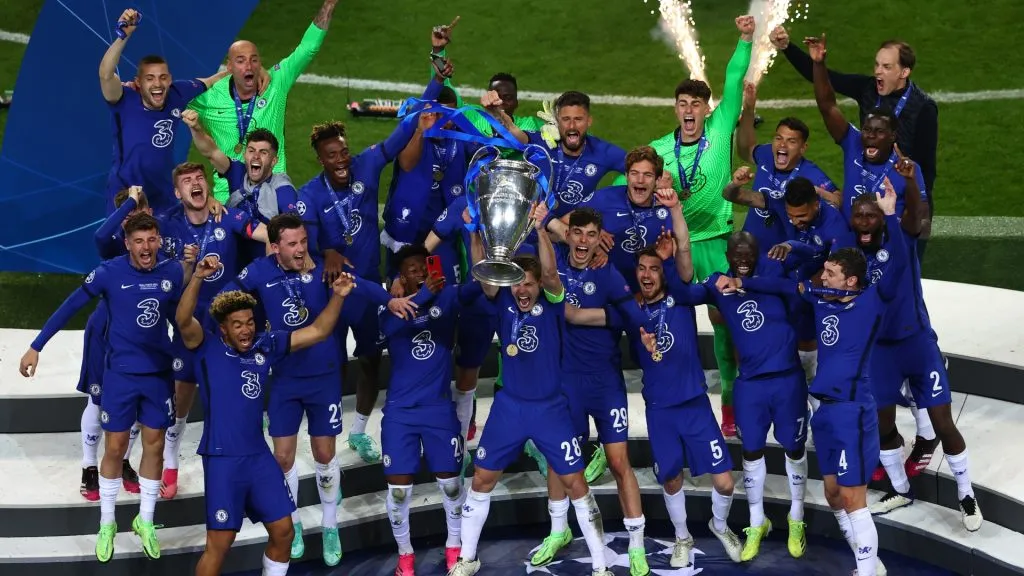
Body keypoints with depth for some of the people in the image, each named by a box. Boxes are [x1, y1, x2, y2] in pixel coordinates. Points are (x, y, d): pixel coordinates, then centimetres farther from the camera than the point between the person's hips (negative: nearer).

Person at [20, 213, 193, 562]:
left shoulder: (172, 272, -8)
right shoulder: (109, 272, -15)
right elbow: (70, 307, -7)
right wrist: (36, 347, -7)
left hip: (159, 373, 2)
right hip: (120, 374, -2)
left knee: (154, 445, 11)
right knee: (115, 448, 6)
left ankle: (145, 522, 27)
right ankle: (106, 525, 22)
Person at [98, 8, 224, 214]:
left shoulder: (176, 95, -7)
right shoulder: (126, 102, -19)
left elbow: (208, 82, 13)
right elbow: (106, 75, -38)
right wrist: (123, 36, -48)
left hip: (164, 198, 4)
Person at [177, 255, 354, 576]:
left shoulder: (265, 346, 5)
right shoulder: (208, 347, -6)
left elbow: (318, 332, 8)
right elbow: (183, 320, -26)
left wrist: (338, 296, -7)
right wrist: (198, 278, -41)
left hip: (259, 456, 5)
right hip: (222, 459, -5)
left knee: (283, 531, 11)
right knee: (219, 543, -2)